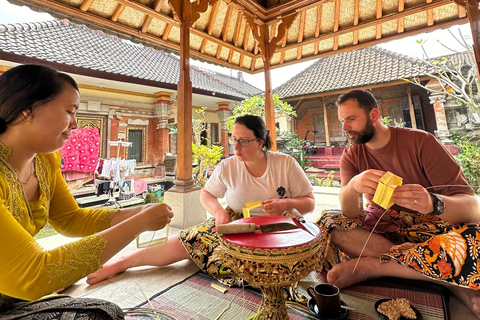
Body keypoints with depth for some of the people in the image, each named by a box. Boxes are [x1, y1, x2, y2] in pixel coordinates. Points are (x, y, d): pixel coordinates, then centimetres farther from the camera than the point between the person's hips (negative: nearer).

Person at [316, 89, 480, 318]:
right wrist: (353, 185, -41)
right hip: (379, 228, 2)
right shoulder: (351, 157, -3)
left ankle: (368, 267, -19)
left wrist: (433, 203, -40)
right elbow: (350, 213, -18)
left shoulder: (420, 142, -9)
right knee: (328, 221, -25)